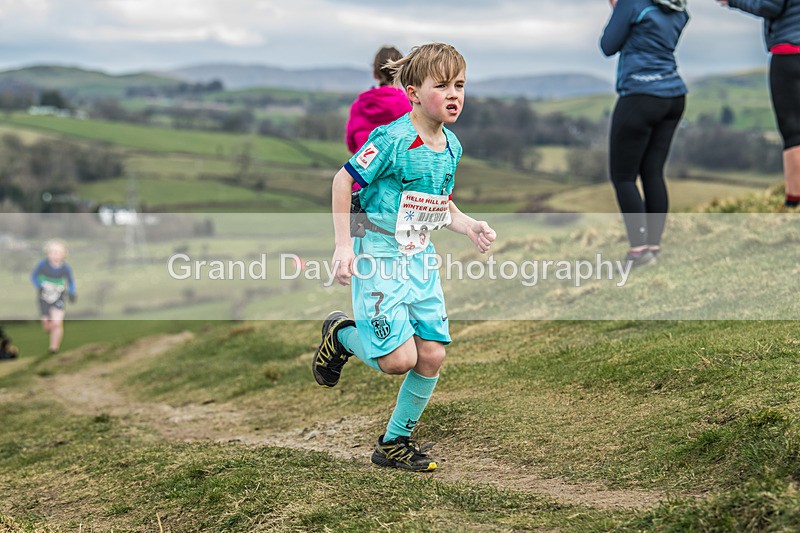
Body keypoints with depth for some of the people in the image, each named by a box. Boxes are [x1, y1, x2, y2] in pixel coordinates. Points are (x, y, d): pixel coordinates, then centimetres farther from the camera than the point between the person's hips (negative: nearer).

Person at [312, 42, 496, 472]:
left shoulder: (451, 146, 6)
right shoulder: (393, 140, -18)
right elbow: (343, 181, -12)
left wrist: (470, 226, 1)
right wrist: (343, 245, -15)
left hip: (421, 259, 7)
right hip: (380, 258, -7)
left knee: (433, 355, 2)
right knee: (399, 359, -13)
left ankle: (394, 444, 19)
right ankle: (343, 336, 20)